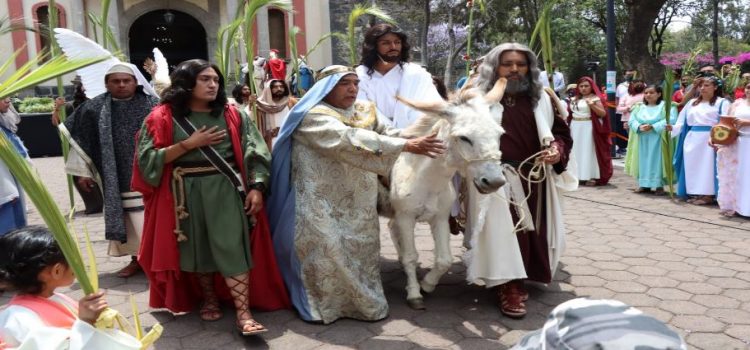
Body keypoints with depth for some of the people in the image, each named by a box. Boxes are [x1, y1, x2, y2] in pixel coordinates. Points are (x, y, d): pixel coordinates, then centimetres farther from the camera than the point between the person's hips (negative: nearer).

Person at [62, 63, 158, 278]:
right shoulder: (94, 108, 2)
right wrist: (83, 171, 4)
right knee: (127, 216, 8)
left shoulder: (152, 104, -1)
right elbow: (81, 140, 7)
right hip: (117, 176, 2)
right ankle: (136, 259, 21)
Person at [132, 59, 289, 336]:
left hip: (226, 189, 0)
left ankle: (243, 313, -9)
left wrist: (256, 187, -8)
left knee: (233, 247, -7)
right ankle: (209, 298, 30)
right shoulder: (164, 117, 0)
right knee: (197, 247, 10)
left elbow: (253, 151, 3)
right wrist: (189, 143, -12)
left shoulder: (230, 114, 6)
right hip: (187, 192, 0)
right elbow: (148, 158, -7)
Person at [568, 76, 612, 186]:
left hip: (588, 128, -6)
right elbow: (570, 113, 24)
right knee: (577, 151, 7)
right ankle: (578, 175, 12)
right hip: (575, 128, 6)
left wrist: (592, 105, -23)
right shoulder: (574, 99, 14)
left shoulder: (594, 98, -4)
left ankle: (592, 176, -3)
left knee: (589, 151, -6)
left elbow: (603, 114, -11)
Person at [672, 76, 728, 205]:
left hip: (709, 139, -5)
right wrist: (672, 128, -7)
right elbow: (682, 122, 13)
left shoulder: (722, 103, 1)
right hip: (692, 139, 5)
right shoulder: (692, 103, 17)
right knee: (692, 165, 5)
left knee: (707, 166, -4)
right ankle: (695, 193, 13)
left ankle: (708, 194, 1)